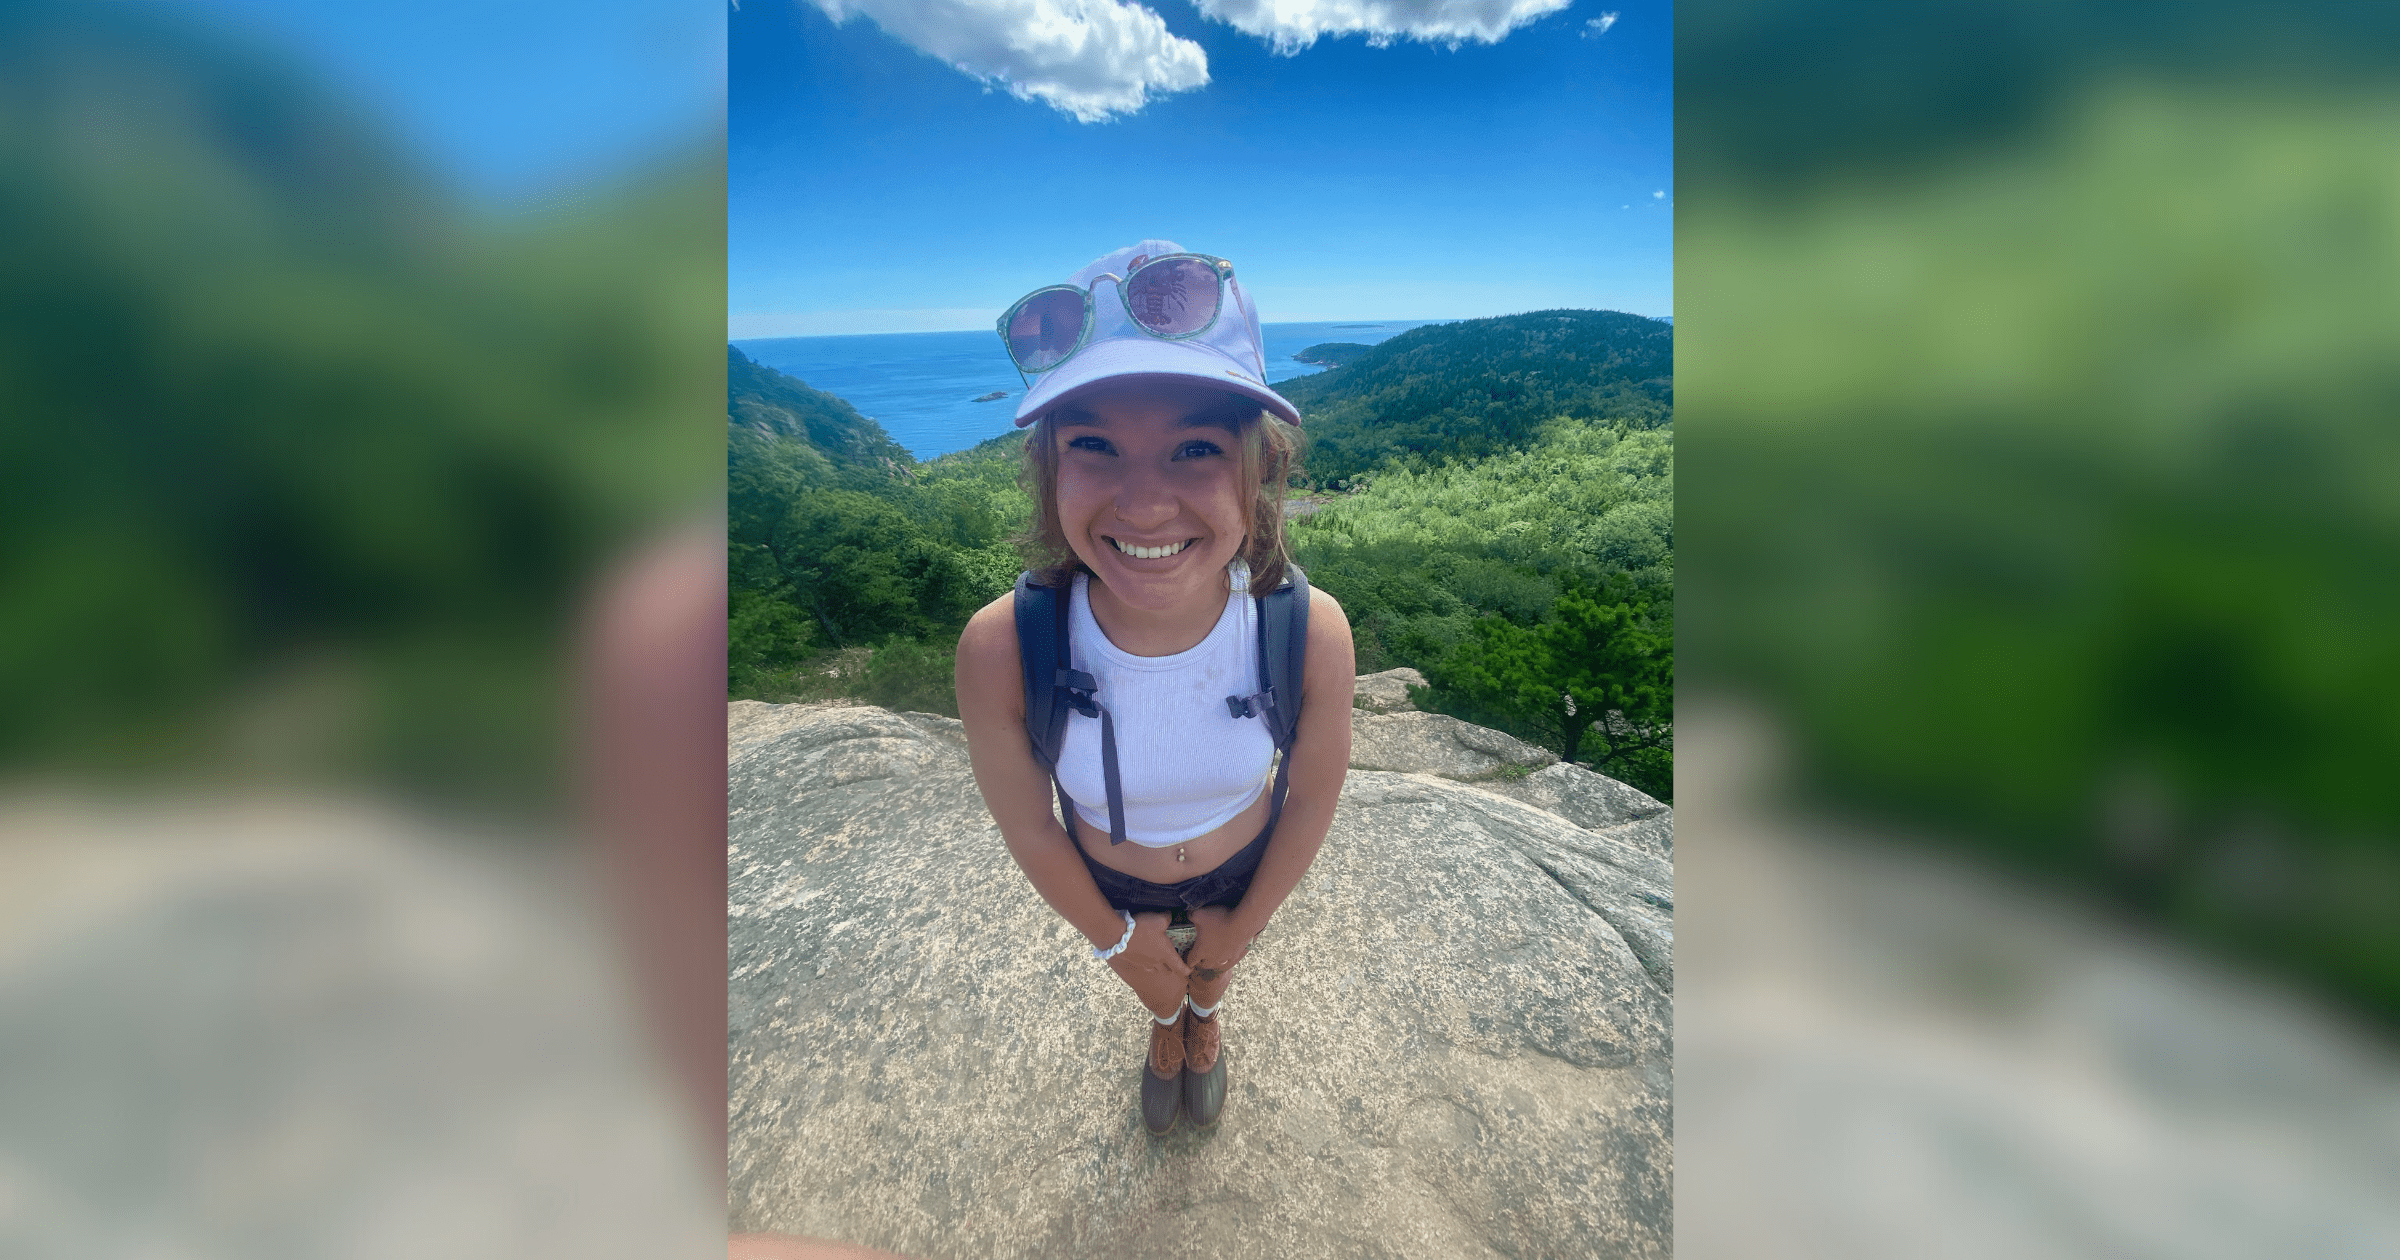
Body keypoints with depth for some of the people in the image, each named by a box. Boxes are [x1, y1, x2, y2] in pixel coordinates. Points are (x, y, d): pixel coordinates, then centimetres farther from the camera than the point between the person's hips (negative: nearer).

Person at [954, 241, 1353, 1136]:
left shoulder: (1311, 632, -36)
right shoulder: (999, 651, -38)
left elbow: (1312, 799, -17)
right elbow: (1026, 826, -19)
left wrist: (1241, 926, -2)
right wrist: (1113, 936, -4)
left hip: (1248, 865, 0)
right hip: (1106, 875, 0)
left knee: (1213, 968, 34)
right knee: (1150, 978, 34)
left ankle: (1206, 1019, 72)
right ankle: (1165, 1024, 72)